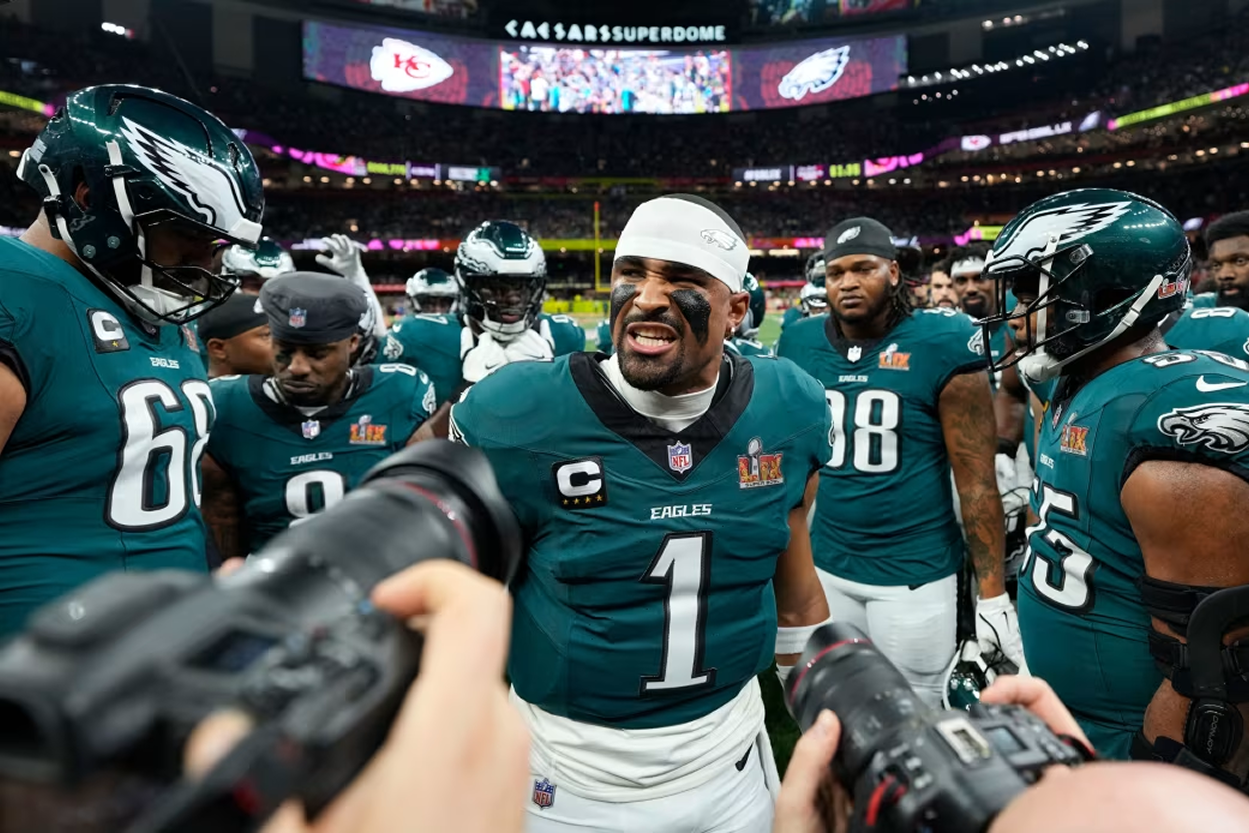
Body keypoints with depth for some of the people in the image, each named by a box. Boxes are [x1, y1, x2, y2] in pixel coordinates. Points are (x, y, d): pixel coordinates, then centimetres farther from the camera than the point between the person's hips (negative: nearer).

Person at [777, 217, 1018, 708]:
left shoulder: (939, 346, -12)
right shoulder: (800, 346, -1)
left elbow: (976, 479, -10)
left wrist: (992, 594, -9)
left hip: (914, 572, -3)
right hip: (825, 566, 4)